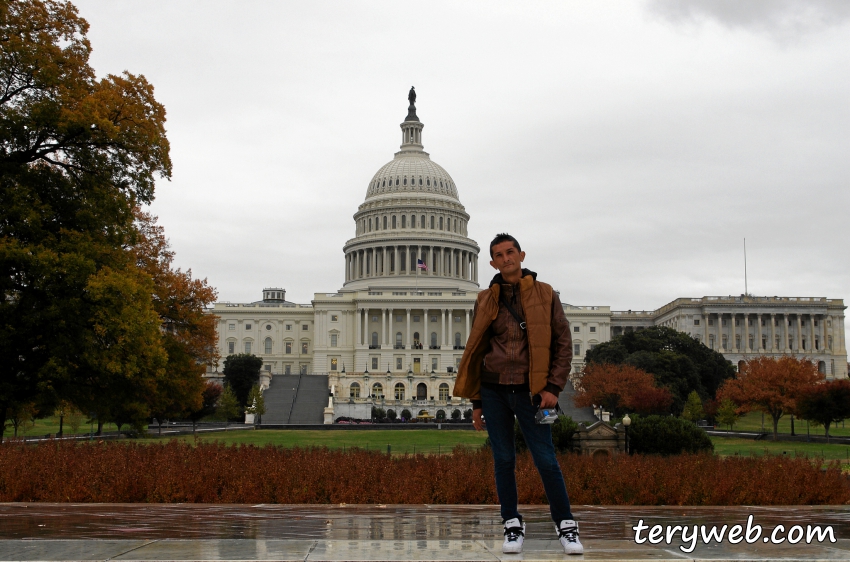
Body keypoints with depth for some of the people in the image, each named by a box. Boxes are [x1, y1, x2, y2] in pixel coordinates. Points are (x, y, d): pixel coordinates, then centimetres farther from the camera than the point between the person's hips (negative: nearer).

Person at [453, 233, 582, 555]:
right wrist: (476, 402, 10)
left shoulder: (545, 295, 3)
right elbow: (476, 351, 13)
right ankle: (512, 526, 14)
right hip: (493, 390, 2)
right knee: (503, 460, 6)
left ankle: (566, 525, 7)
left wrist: (553, 387, -8)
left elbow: (563, 344, 2)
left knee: (546, 459, -3)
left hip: (530, 391, -2)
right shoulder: (485, 301, 9)